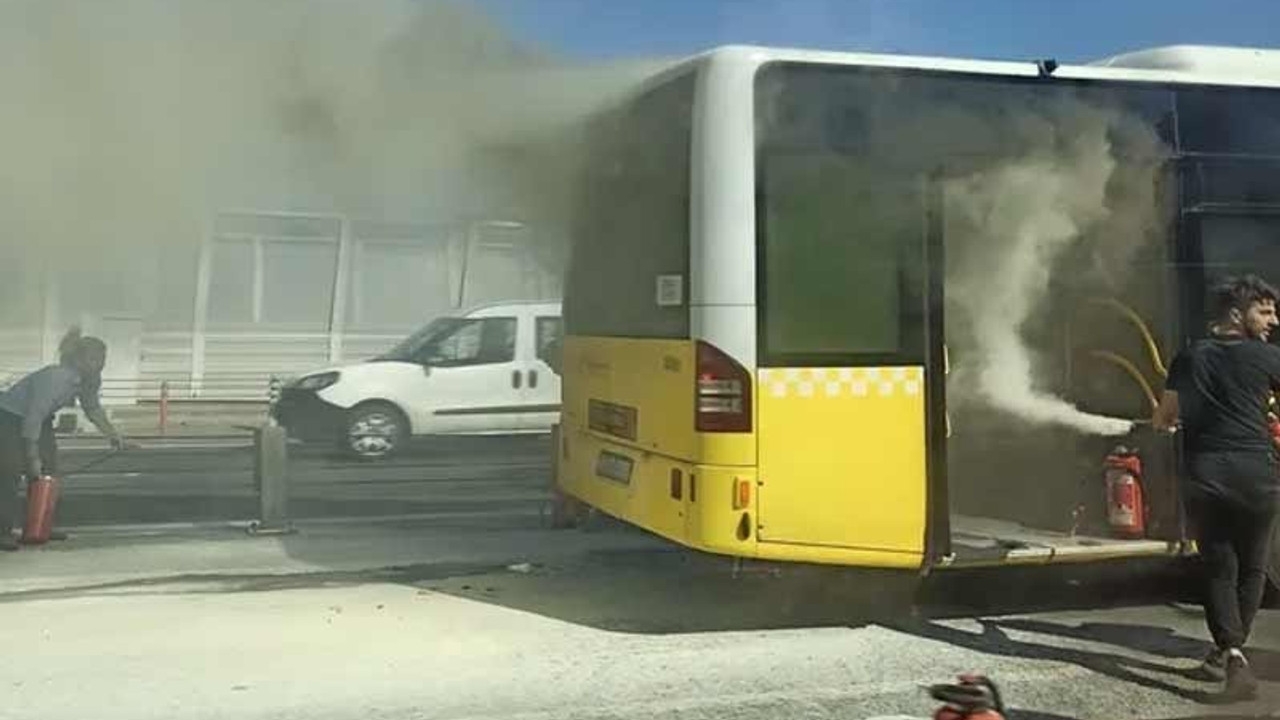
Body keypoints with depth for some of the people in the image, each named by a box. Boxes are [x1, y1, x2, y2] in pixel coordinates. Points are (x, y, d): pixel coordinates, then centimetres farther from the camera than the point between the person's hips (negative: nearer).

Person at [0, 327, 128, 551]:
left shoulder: (92, 380, -10)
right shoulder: (55, 378, -35)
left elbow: (92, 407, 10)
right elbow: (33, 420, -32)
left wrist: (111, 432, -3)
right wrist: (33, 458, -27)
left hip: (40, 420, 9)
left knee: (48, 473, 5)